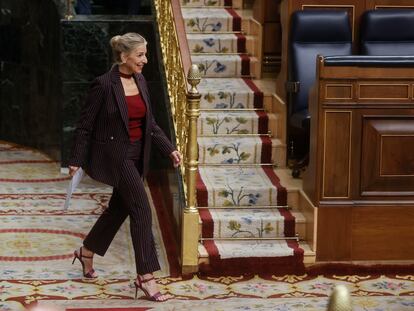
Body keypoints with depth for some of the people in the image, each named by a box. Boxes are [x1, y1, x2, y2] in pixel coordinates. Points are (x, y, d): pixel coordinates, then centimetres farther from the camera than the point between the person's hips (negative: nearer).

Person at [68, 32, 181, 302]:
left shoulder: (140, 81, 5)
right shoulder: (104, 85, -16)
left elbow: (150, 124, 11)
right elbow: (85, 125, -11)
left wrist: (170, 149, 2)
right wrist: (76, 161, -10)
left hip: (137, 156, 8)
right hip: (115, 156, -8)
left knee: (119, 208, 19)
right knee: (142, 211, -11)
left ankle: (86, 253, 41)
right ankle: (146, 277, -7)